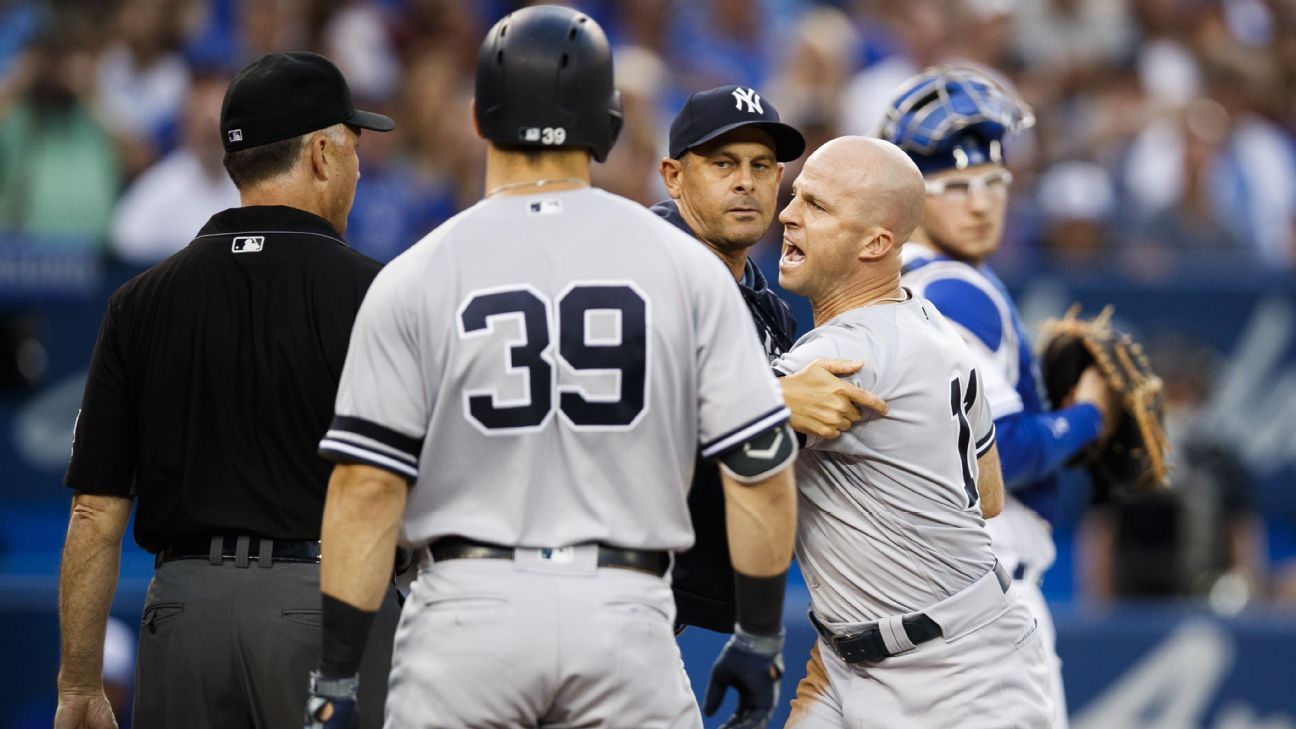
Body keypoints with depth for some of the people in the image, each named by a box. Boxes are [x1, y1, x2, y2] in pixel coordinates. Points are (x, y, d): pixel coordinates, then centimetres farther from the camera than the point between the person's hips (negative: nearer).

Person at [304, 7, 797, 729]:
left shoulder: (414, 278, -1)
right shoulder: (685, 265, 3)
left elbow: (368, 488, -5)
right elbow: (761, 471, 1)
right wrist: (760, 639, 12)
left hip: (469, 611, -1)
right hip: (625, 612, 1)